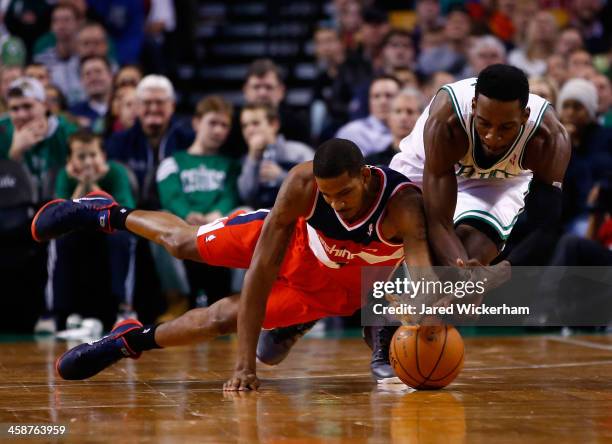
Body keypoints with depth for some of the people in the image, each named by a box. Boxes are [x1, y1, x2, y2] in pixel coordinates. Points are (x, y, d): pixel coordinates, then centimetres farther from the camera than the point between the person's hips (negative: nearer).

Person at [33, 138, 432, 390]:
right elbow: (262, 268, -37)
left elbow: (422, 266, -58)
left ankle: (130, 341, 18)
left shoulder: (403, 205, -43)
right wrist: (245, 363, -41)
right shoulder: (303, 183, -38)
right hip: (297, 240, 1)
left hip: (338, 287, -1)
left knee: (225, 316, -8)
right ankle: (107, 214, 46)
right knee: (183, 242, 14)